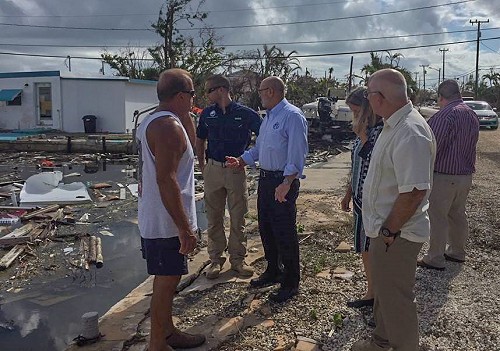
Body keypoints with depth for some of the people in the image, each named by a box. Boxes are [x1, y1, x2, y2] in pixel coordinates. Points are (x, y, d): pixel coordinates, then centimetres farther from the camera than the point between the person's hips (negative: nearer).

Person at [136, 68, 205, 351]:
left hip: (154, 219, 10)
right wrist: (184, 228, -26)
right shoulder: (169, 126, -22)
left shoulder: (150, 121, 10)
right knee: (167, 281, 3)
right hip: (167, 223, -10)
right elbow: (166, 180, -28)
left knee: (167, 279, 21)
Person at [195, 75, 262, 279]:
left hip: (237, 171, -2)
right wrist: (203, 167, 10)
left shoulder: (245, 113, -6)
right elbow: (200, 141, 15)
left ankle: (237, 259, 20)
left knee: (238, 218, 6)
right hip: (213, 169, 3)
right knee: (214, 218, 8)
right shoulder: (207, 114, 4)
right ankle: (215, 259, 20)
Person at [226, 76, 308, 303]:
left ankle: (291, 283, 11)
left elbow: (297, 154, -21)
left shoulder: (292, 116, -14)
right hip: (265, 179, 10)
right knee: (266, 229, 17)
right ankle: (273, 272, 34)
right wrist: (240, 161, 15)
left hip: (283, 182, -10)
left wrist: (286, 184, -28)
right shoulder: (268, 118, 16)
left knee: (285, 233, -2)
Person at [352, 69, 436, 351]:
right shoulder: (394, 125, 6)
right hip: (385, 229, 10)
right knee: (384, 290, 25)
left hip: (397, 235, -10)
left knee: (397, 299, 8)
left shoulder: (409, 133, -27)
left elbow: (414, 192, -30)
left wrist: (389, 230, -20)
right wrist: (382, 228, 16)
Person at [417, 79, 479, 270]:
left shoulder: (445, 115, -20)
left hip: (444, 176, -9)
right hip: (466, 174, 9)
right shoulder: (472, 115, 10)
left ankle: (435, 259, 8)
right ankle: (457, 251, 32)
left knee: (438, 217, 0)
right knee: (458, 215, 19)